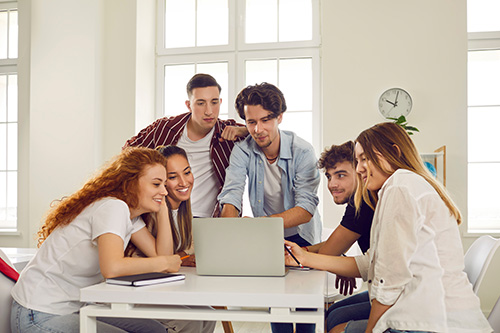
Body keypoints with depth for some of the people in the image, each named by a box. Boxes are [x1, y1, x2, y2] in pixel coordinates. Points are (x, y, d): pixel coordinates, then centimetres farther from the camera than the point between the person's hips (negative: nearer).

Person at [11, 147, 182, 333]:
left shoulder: (130, 214, 7)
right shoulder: (113, 207, -21)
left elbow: (161, 253, 2)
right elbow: (111, 267, -35)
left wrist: (162, 208, -2)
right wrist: (164, 263, -22)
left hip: (71, 308, 9)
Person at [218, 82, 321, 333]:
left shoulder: (302, 151, -20)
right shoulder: (243, 150, -12)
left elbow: (306, 209, -29)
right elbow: (231, 196, -21)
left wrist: (259, 223, -45)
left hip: (300, 235, -1)